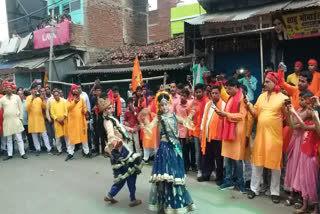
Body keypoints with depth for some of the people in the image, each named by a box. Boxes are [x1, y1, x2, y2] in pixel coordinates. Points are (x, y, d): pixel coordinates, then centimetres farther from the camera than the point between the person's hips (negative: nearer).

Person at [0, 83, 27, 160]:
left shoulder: (17, 97, 5)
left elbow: (20, 108, 4)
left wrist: (20, 118, -1)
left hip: (16, 120, -1)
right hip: (7, 121, 1)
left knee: (19, 138, 0)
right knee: (9, 139, 9)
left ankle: (22, 153, 5)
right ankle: (9, 154, 16)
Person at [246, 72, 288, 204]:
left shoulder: (282, 97, -4)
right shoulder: (261, 96, 9)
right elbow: (255, 114, 6)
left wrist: (287, 107, -20)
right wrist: (247, 104, -5)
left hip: (275, 135, -4)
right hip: (260, 133, 4)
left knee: (275, 163, 8)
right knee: (257, 161, 10)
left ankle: (275, 192, 23)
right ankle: (254, 188, 24)